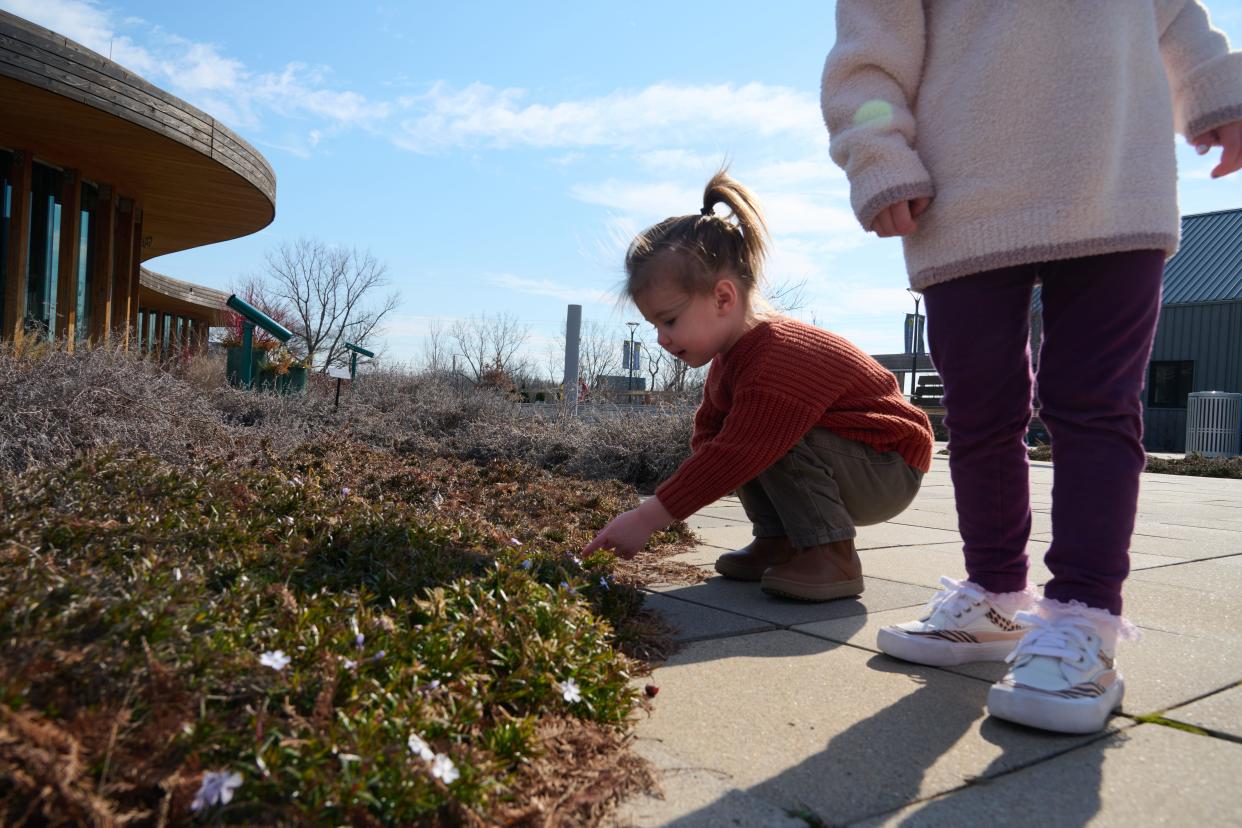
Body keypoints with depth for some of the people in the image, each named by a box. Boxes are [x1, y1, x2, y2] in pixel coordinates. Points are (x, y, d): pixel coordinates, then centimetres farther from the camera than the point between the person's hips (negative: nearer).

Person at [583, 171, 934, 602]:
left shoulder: (779, 359, -31)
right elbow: (710, 431, 4)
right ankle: (779, 541, 4)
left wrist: (646, 518, -32)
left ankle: (832, 557, -18)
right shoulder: (730, 355, 3)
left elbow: (735, 455, -35)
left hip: (890, 468, -9)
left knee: (752, 437, -30)